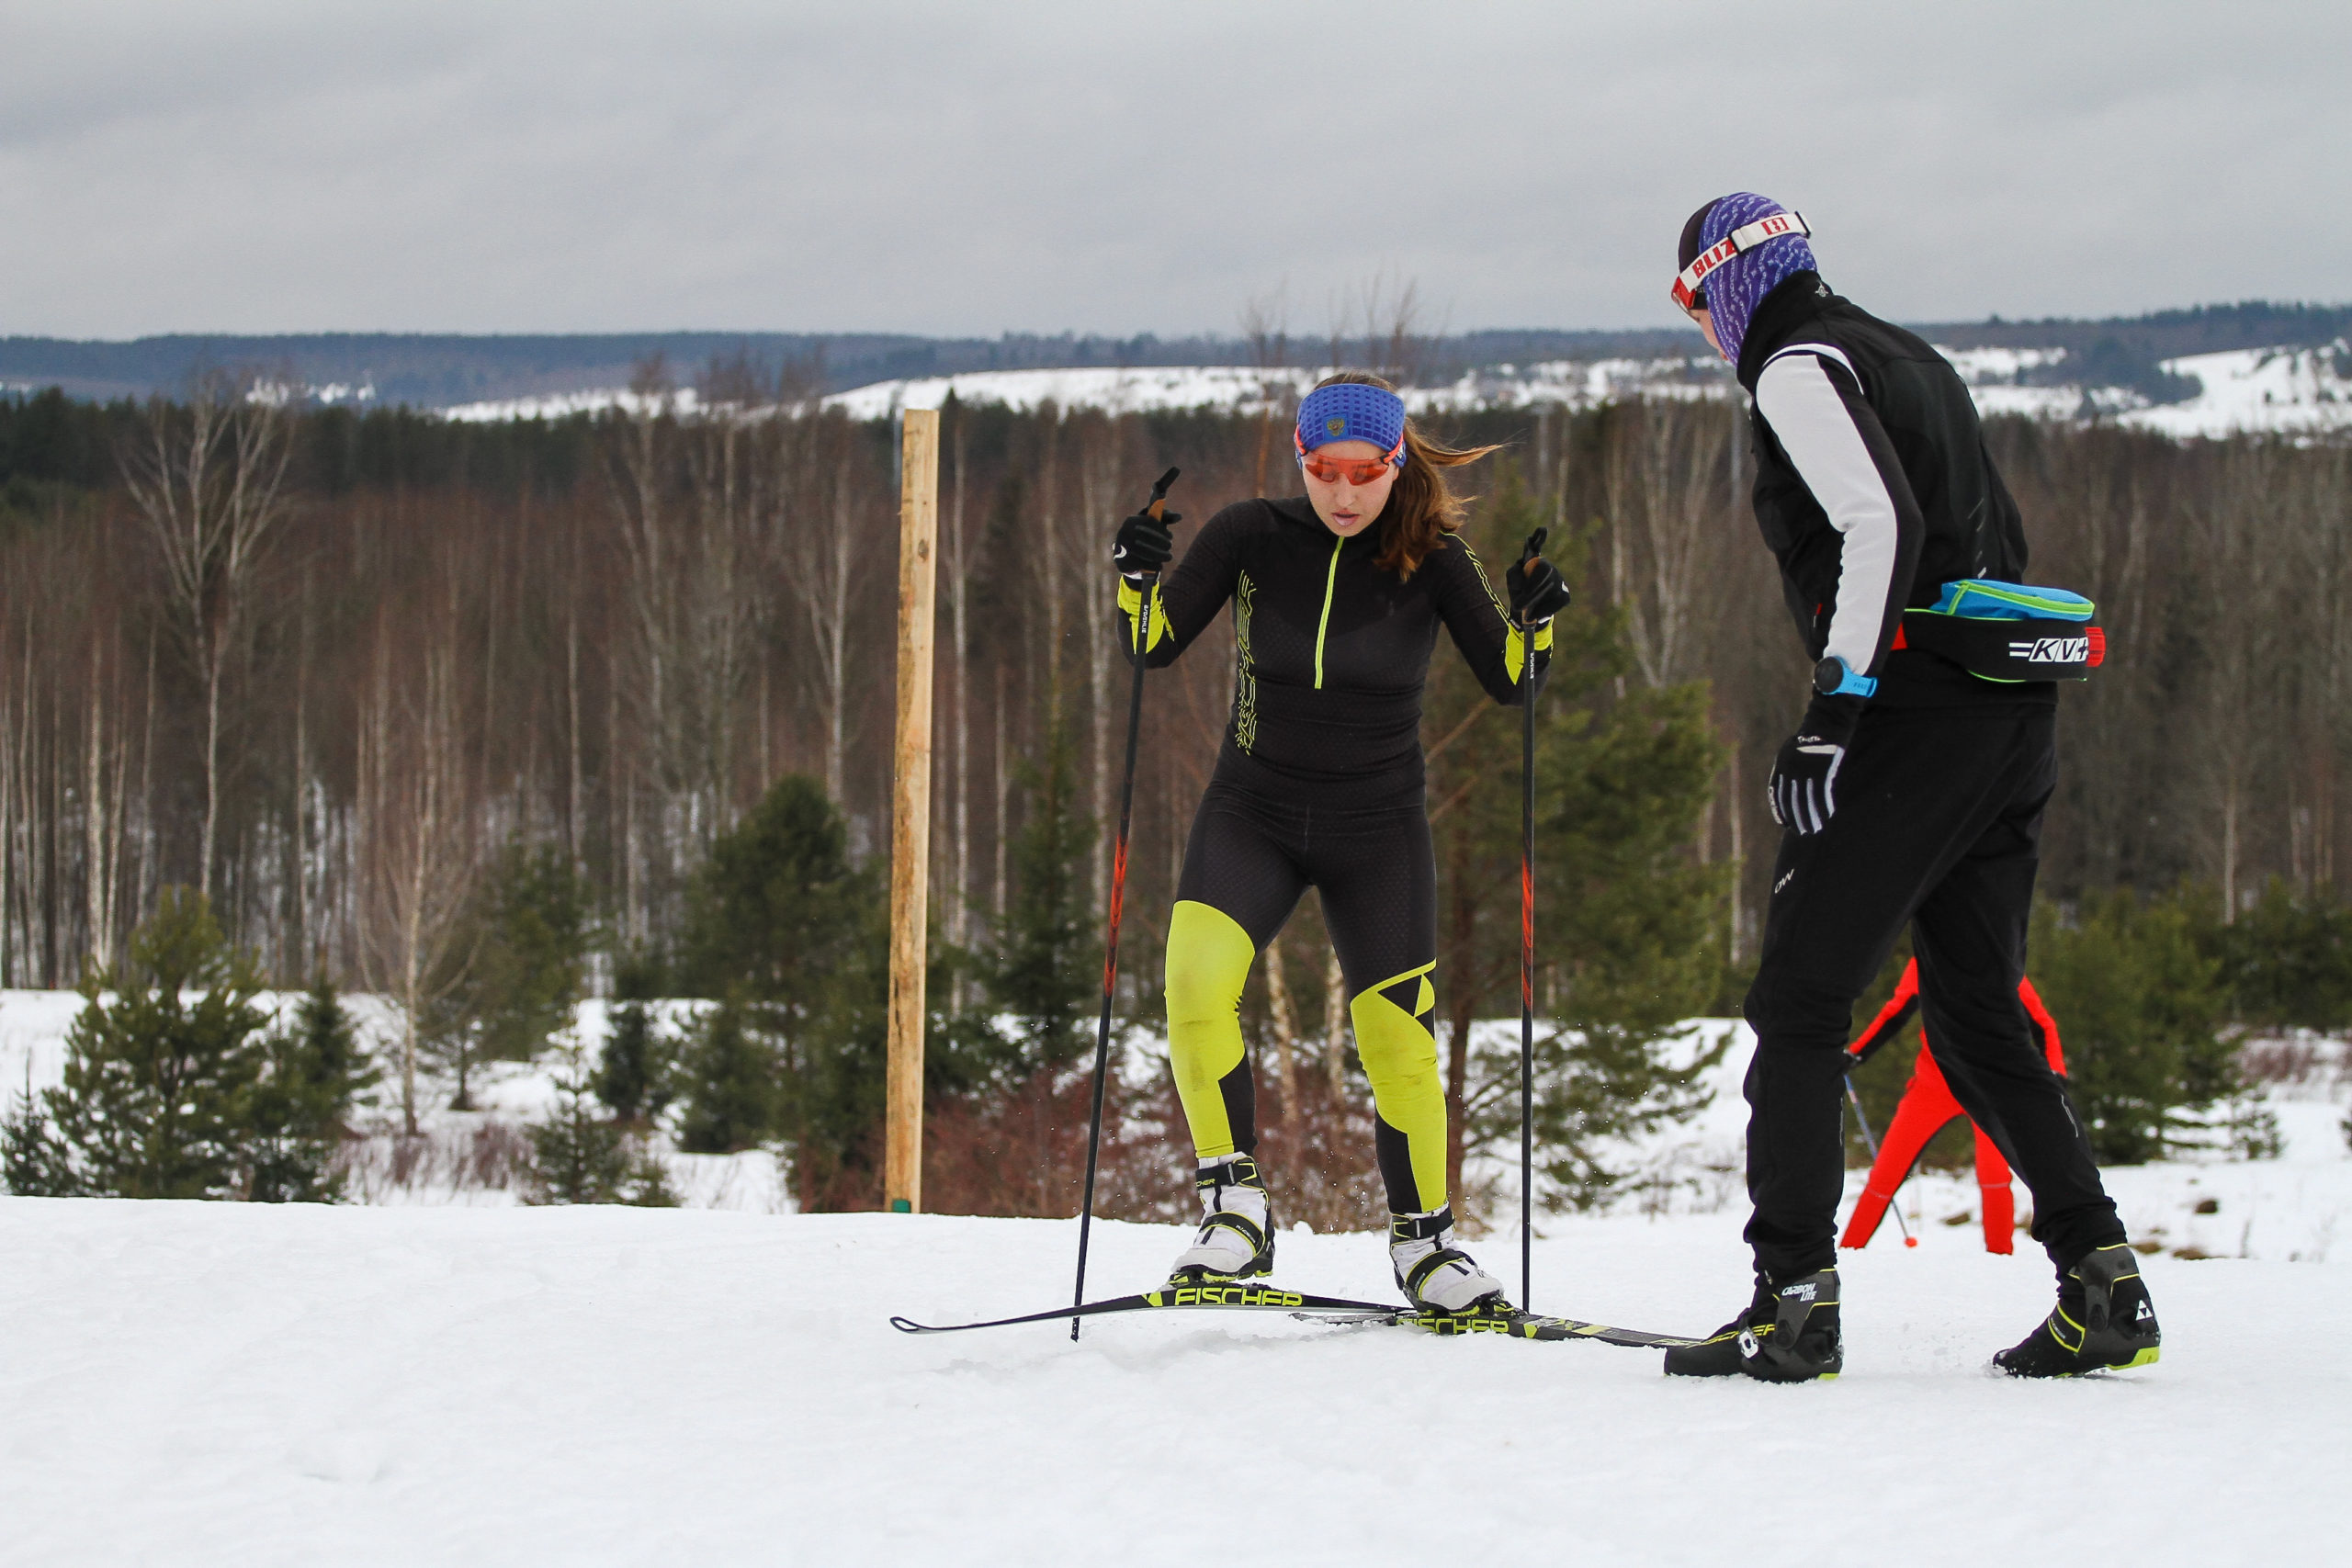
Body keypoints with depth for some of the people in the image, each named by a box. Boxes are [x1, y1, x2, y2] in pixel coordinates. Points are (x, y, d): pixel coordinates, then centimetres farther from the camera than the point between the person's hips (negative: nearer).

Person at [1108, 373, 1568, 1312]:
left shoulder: (1430, 557, -6)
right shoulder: (1253, 537, -7)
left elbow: (1507, 681, -4)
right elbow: (1154, 644, -6)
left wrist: (1532, 619, -24)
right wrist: (1138, 578, -26)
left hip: (1377, 828, 0)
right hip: (1254, 812, 0)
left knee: (1398, 1040, -2)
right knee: (1196, 976, -25)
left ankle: (1422, 1238, 20)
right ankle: (1234, 1204, -16)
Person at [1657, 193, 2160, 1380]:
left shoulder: (1798, 369, -4)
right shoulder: (1904, 359, 23)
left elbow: (1881, 523, -19)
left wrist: (1835, 707, -21)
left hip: (1917, 705, -9)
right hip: (2015, 714, 9)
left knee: (1798, 1004, -6)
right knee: (1978, 1013, 14)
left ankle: (1794, 1301, -13)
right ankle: (2101, 1281, 5)